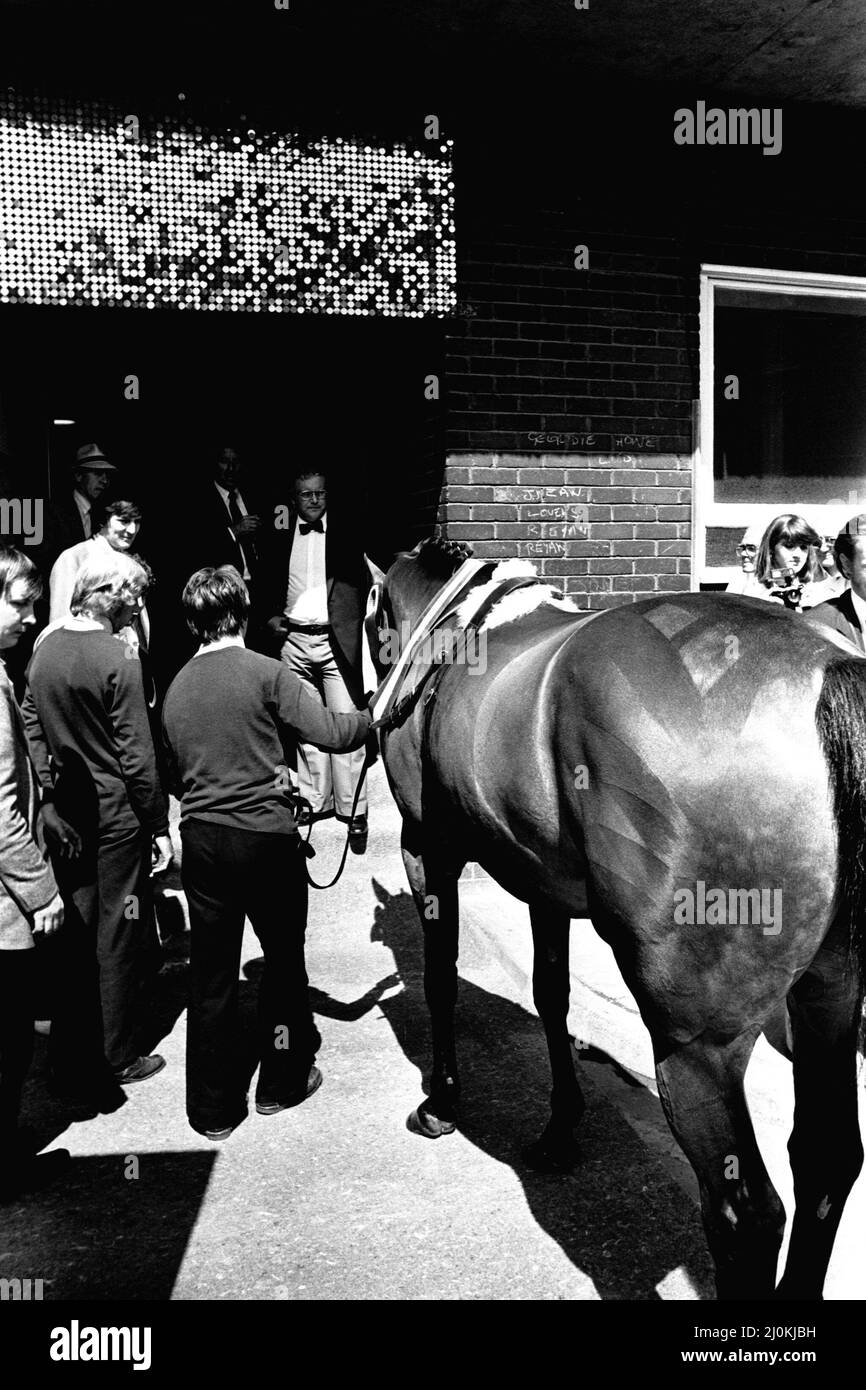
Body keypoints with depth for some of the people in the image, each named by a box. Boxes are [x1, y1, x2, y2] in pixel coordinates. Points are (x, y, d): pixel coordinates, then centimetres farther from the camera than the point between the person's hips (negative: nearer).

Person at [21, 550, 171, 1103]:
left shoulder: (45, 649, 3)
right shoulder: (117, 661, -19)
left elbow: (33, 728, 11)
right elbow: (137, 756, -17)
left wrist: (52, 794, 18)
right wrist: (160, 825, -9)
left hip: (68, 809, 7)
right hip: (118, 816, -7)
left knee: (78, 931, 16)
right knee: (121, 935, 7)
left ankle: (70, 1057, 26)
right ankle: (117, 1058, 19)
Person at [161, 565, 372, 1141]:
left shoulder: (176, 687, 5)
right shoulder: (267, 672, -10)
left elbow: (174, 774, 11)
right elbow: (332, 733, -15)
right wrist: (376, 714, 2)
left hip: (201, 840, 4)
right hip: (267, 838, -4)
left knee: (211, 973, 10)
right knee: (284, 957, 15)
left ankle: (214, 1108, 19)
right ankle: (282, 1081, 28)